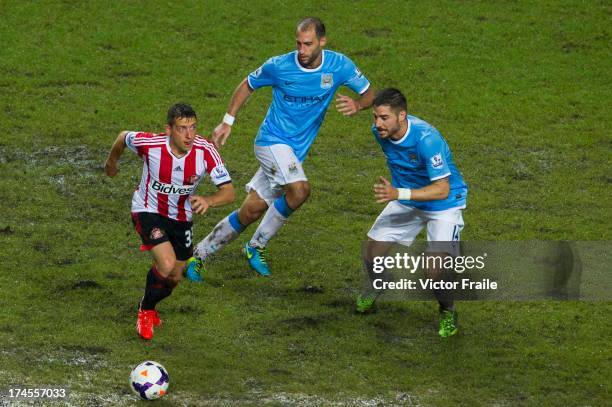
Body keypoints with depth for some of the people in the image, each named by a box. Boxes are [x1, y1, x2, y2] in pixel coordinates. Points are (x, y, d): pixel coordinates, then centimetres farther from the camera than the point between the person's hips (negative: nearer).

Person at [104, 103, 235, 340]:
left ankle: (149, 307, 48)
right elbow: (123, 137, -6)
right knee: (167, 265, -24)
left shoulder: (205, 151, -27)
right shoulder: (150, 144, -29)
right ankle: (145, 312, 5)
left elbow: (228, 192, -27)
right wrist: (111, 162, 14)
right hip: (148, 211, -3)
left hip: (181, 218, 4)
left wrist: (208, 201, -49)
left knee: (174, 278, 14)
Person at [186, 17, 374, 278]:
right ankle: (257, 246, -10)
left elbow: (368, 94, 1)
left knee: (252, 211, 4)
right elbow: (247, 85, 6)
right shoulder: (278, 67, -12)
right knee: (299, 189, -28)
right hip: (273, 140, -4)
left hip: (296, 152, 4)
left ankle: (198, 254, 18)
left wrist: (357, 105, -22)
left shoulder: (338, 65, -7)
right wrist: (227, 122, 5)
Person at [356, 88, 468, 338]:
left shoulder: (427, 139, -37)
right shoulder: (379, 131, -14)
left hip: (443, 204, -6)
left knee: (435, 269, -19)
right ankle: (374, 292, 39)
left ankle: (448, 313, 14)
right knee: (372, 252, 4)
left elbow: (442, 189, -36)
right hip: (405, 201, 6)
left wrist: (398, 194, -45)